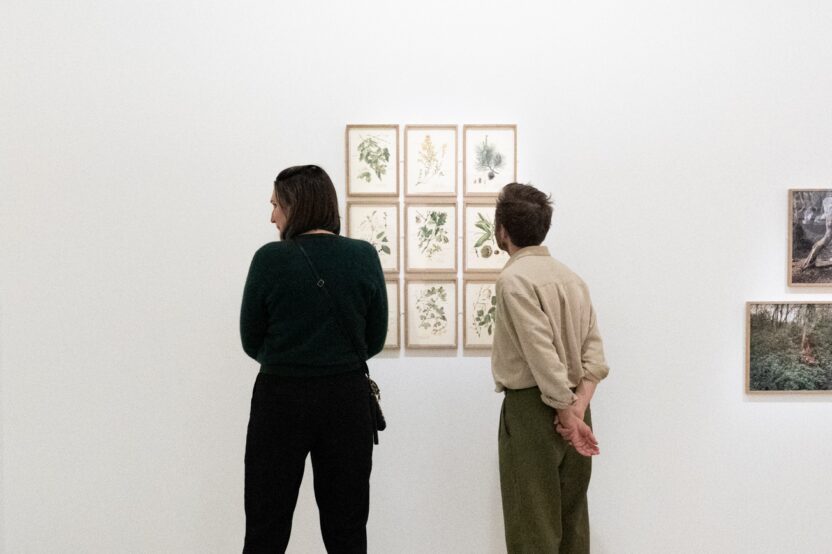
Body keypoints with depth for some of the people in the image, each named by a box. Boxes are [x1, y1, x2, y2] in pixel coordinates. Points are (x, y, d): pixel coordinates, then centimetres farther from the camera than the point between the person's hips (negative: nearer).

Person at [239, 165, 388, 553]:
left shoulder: (271, 258, -10)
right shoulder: (365, 257, -3)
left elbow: (252, 343, -1)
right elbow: (375, 339, 4)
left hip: (281, 399, -2)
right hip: (347, 399, 2)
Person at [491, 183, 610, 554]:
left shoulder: (514, 278, -13)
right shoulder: (570, 276, 11)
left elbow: (543, 356, -20)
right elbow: (594, 349, 2)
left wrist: (567, 418, -15)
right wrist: (579, 406, -5)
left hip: (532, 409, -8)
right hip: (572, 406, 8)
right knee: (572, 520, 16)